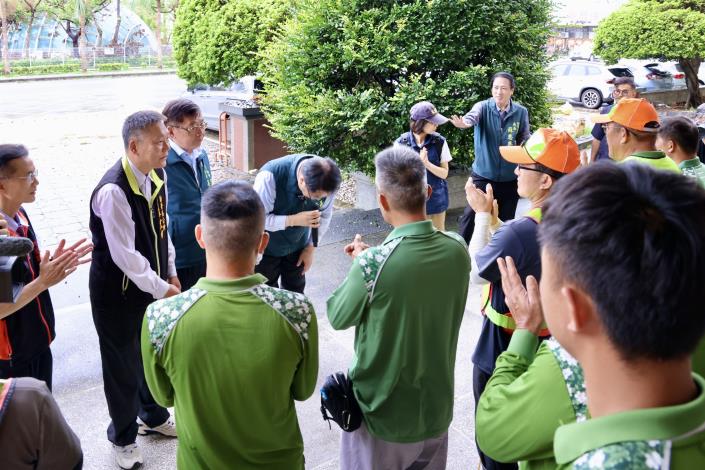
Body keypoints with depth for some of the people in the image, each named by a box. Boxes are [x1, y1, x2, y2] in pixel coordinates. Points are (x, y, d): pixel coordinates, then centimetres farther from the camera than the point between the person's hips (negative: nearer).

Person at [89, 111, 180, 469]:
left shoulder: (157, 175, -3)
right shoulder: (113, 191, -28)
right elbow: (124, 255, -26)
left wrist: (170, 274, 10)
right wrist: (161, 289, -18)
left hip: (152, 283, 7)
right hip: (118, 292, -7)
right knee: (122, 365, 12)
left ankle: (153, 415, 48)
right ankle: (123, 436, 35)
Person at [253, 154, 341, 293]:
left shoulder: (326, 181, -21)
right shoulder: (271, 176, -35)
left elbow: (324, 215, -3)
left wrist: (310, 248, -2)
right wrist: (294, 220, -37)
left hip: (297, 246, 4)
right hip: (267, 247, -3)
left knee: (295, 294, 17)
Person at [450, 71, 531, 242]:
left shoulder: (521, 112, -4)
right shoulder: (483, 107, -9)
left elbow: (526, 139, 4)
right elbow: (472, 116, -31)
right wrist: (464, 122, -54)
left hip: (510, 178, 2)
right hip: (483, 175, -2)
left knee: (506, 220, 12)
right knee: (470, 215, -8)